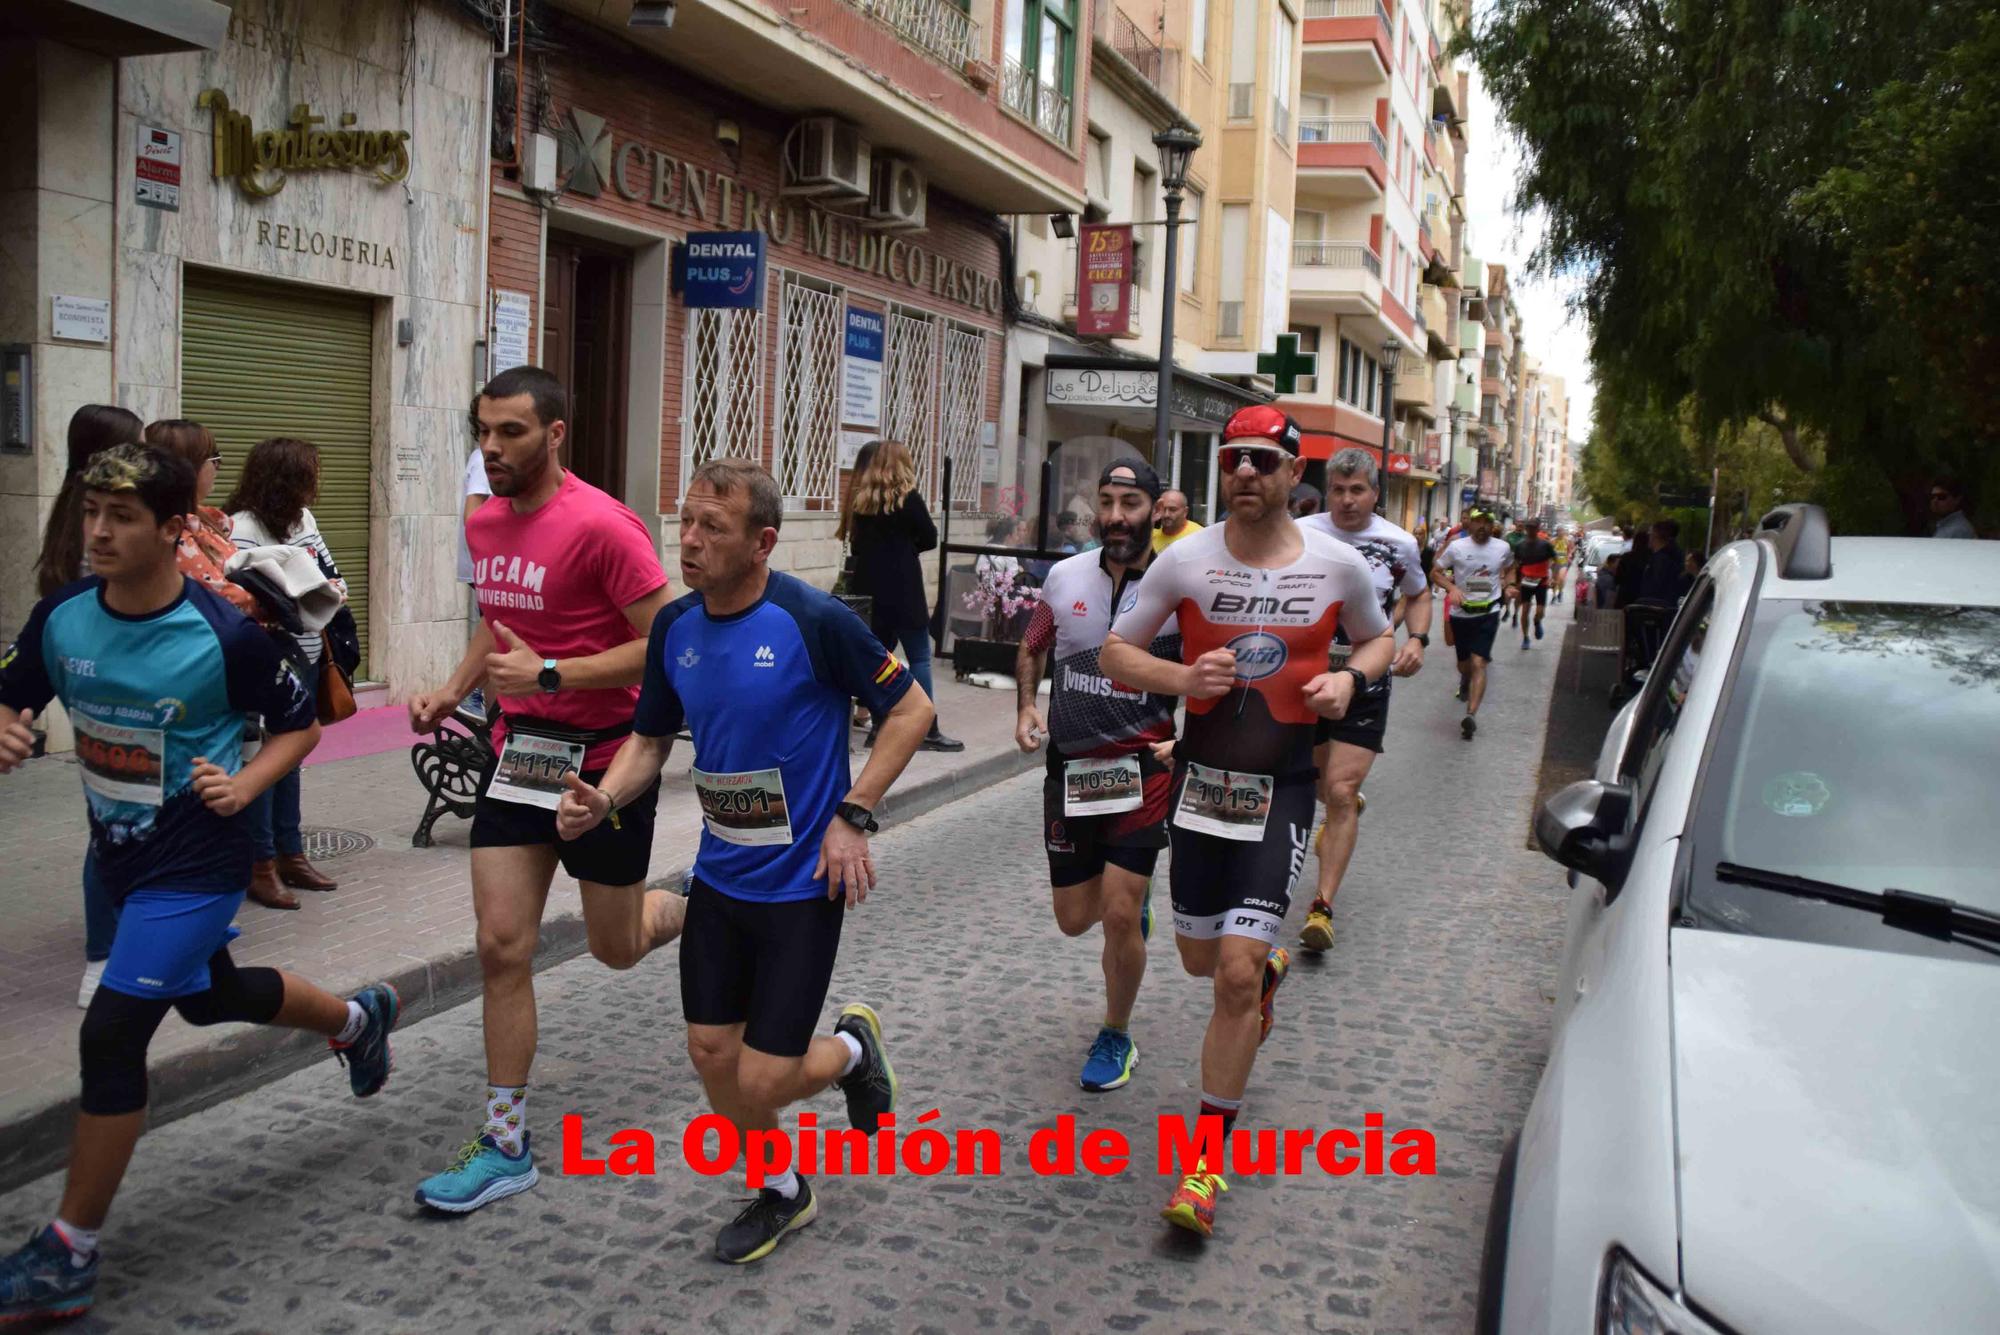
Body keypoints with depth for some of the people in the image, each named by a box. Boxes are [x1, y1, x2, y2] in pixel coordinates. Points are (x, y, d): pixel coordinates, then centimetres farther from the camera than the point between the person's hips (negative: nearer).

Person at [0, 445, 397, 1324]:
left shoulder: (224, 637, -20)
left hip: (196, 864, -7)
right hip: (121, 855, 7)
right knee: (210, 998, 25)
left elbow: (302, 725, -6)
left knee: (111, 1036, -11)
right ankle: (359, 1019, 55)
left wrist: (243, 785, -21)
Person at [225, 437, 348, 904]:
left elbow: (328, 566, 17)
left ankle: (290, 852, 27)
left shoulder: (304, 519, 7)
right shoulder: (242, 527, -16)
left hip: (304, 656, 8)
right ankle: (261, 865, 9)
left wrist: (334, 588, -4)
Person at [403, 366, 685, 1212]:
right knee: (502, 945, 1)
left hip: (605, 760, -6)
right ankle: (506, 1145, 12)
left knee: (616, 949, 10)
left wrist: (547, 675, -24)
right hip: (519, 753, 6)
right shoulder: (484, 524, 5)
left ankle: (692, 910, 46)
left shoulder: (602, 526, -19)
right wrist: (452, 691, 5)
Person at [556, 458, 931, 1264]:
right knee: (711, 1055, 10)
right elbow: (651, 737, 11)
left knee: (763, 1080, -4)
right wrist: (603, 800, -8)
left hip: (801, 885, -6)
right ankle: (782, 1193, 37)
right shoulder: (674, 627, -1)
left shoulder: (814, 620, -18)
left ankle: (853, 1046, 30)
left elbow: (910, 710, -10)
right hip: (718, 878, 6)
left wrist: (853, 816, -15)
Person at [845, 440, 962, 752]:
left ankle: (879, 726, 12)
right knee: (919, 657, -2)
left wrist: (882, 550, 10)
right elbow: (930, 538, -2)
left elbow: (858, 542, 14)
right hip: (901, 588, -6)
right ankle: (929, 731, -3)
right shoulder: (908, 497, -8)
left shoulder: (863, 500, 7)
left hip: (869, 586, 6)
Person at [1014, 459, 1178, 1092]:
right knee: (1076, 918, 11)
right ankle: (1134, 898, 48)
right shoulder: (1065, 576, 0)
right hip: (1069, 768, 4)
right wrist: (1027, 707, 2)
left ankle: (1115, 1038, 18)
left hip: (1141, 771, -3)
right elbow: (1031, 648, 17)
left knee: (1119, 916, -7)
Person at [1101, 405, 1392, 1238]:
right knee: (1202, 959, 16)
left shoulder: (1338, 566, -3)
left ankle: (1208, 1157, 5)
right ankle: (1270, 963, 55)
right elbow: (1116, 653, 2)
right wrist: (1180, 677, -18)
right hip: (1199, 782, 2)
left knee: (1236, 975, -10)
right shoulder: (1186, 561, -4)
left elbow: (1378, 639, 15)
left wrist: (1350, 678, -8)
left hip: (1282, 790, -2)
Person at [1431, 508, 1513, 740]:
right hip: (1461, 614, 1)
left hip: (1488, 614, -1)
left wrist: (1506, 584, 1)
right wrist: (1452, 588, -17)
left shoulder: (1502, 548, -1)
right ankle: (1465, 681, 54)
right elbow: (1435, 572, 0)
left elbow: (1510, 568, 21)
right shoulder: (1457, 547, -6)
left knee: (1477, 664, -16)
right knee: (1464, 664, 16)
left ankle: (1471, 715, -23)